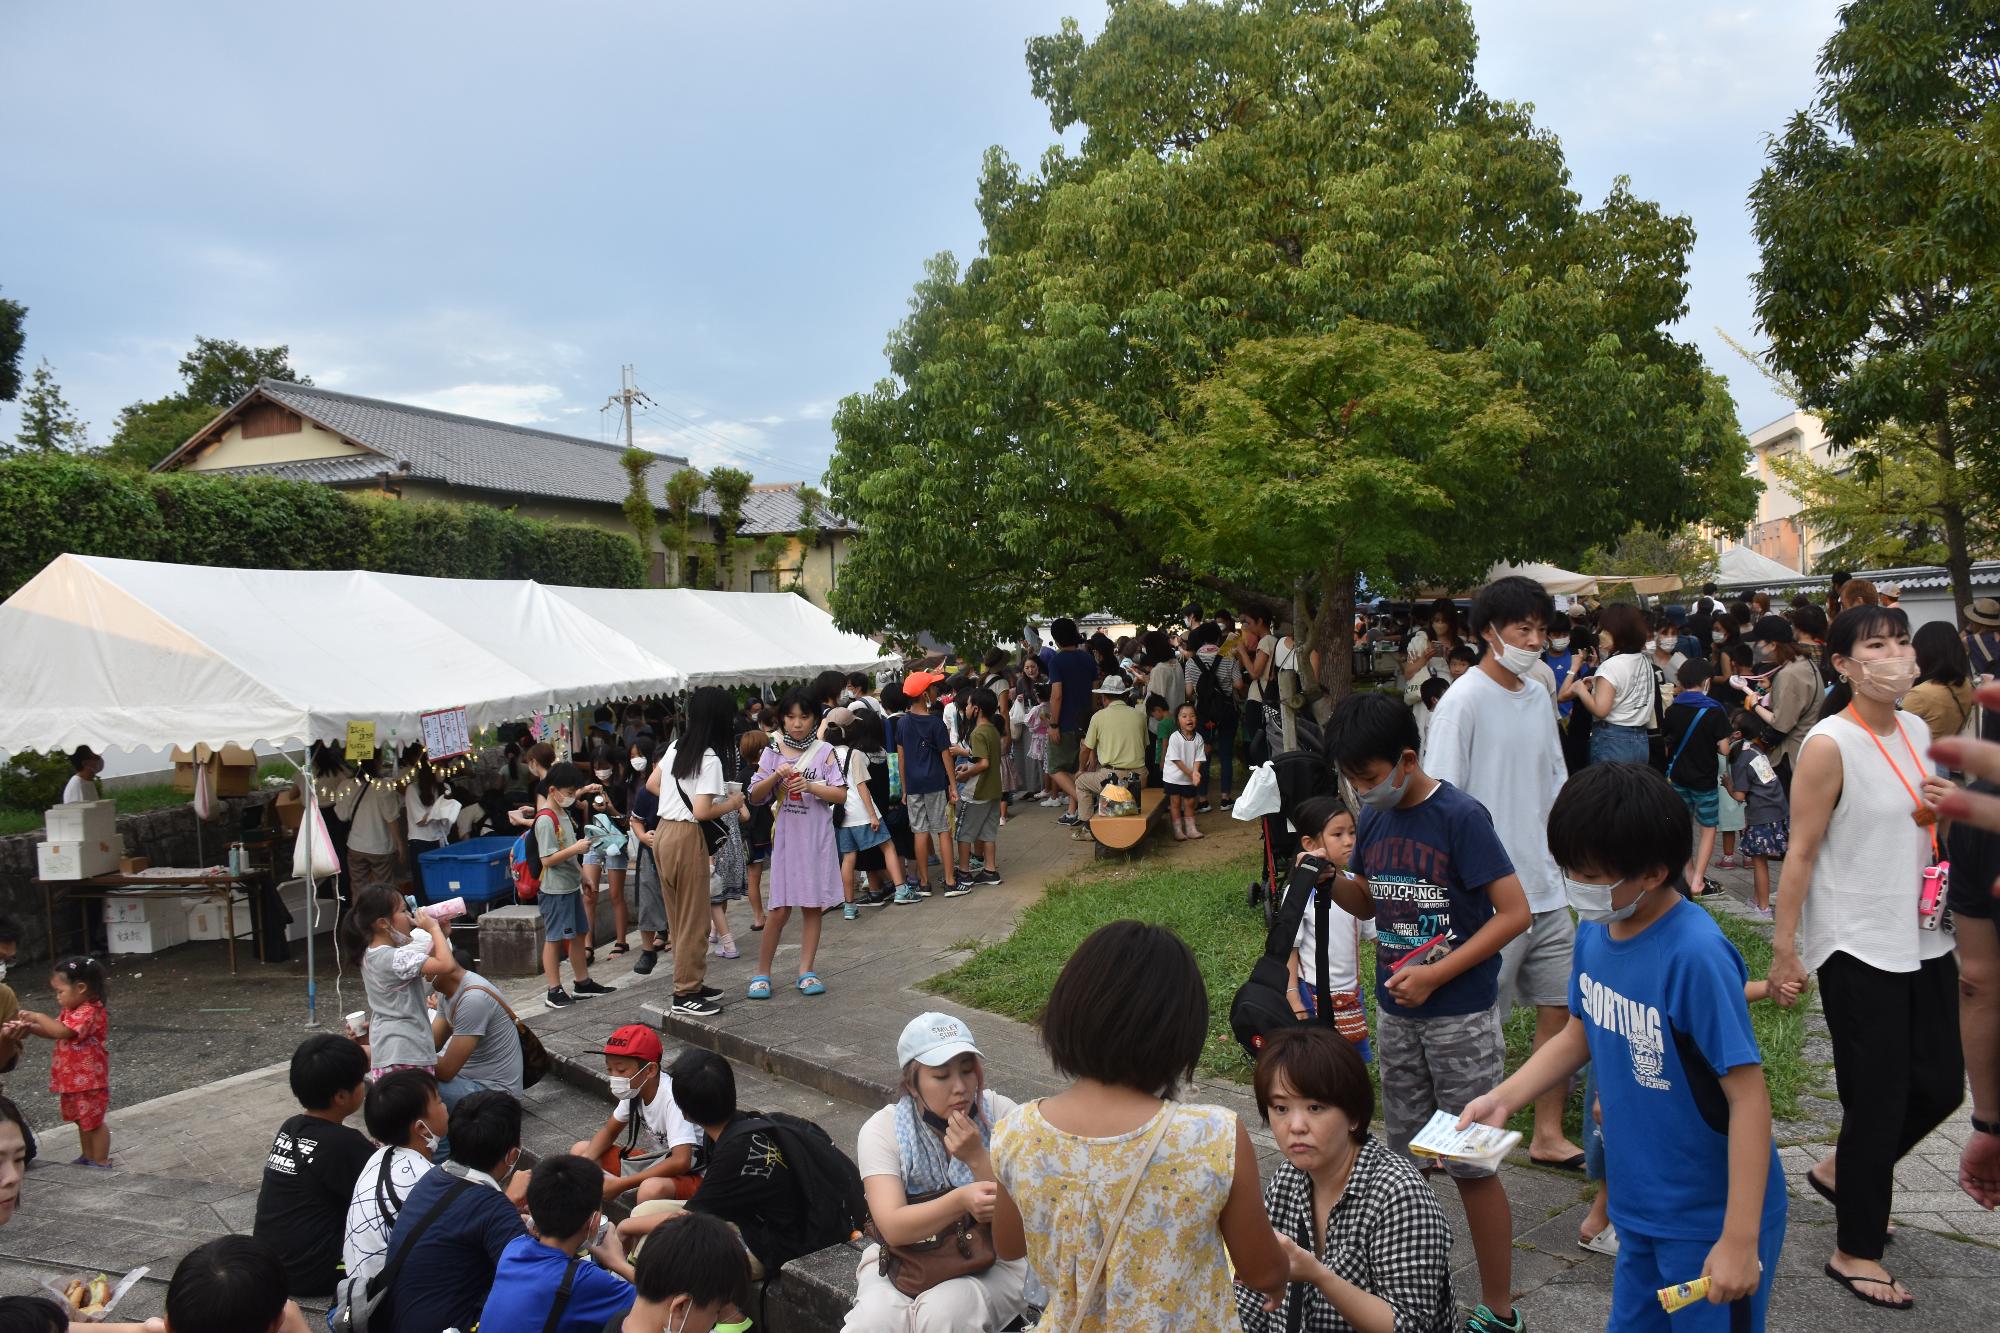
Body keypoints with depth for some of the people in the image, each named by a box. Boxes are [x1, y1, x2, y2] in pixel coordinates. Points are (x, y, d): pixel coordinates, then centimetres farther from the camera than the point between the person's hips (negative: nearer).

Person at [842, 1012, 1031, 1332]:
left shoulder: (1000, 1114, -9)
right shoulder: (882, 1130, -9)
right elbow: (893, 1228, -21)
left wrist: (977, 1158, -26)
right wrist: (960, 1201, -37)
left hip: (992, 1262, 1)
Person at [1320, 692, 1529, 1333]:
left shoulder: (1460, 816, -17)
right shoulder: (1374, 819, 2)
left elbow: (1515, 912, -18)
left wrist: (1434, 974, -20)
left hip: (1459, 1016, -6)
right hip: (1395, 1015, 6)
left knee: (1471, 1164, 3)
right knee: (1403, 1158, 14)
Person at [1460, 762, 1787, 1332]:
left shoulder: (1696, 956, -26)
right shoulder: (1595, 931, -4)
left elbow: (1748, 1096, -23)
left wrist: (1739, 1241, -22)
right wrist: (1502, 1098, -2)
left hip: (1710, 1222, -7)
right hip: (1641, 1209, 7)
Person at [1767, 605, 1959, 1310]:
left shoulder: (1917, 732, 6)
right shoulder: (1830, 744, -17)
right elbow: (1802, 851, -16)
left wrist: (1942, 811, -4)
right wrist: (1785, 947, -15)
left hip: (1921, 940, 7)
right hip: (1857, 949, -7)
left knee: (1939, 1085, 13)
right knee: (1879, 1097, 1)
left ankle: (1842, 1171, 38)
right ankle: (1855, 1252, 18)